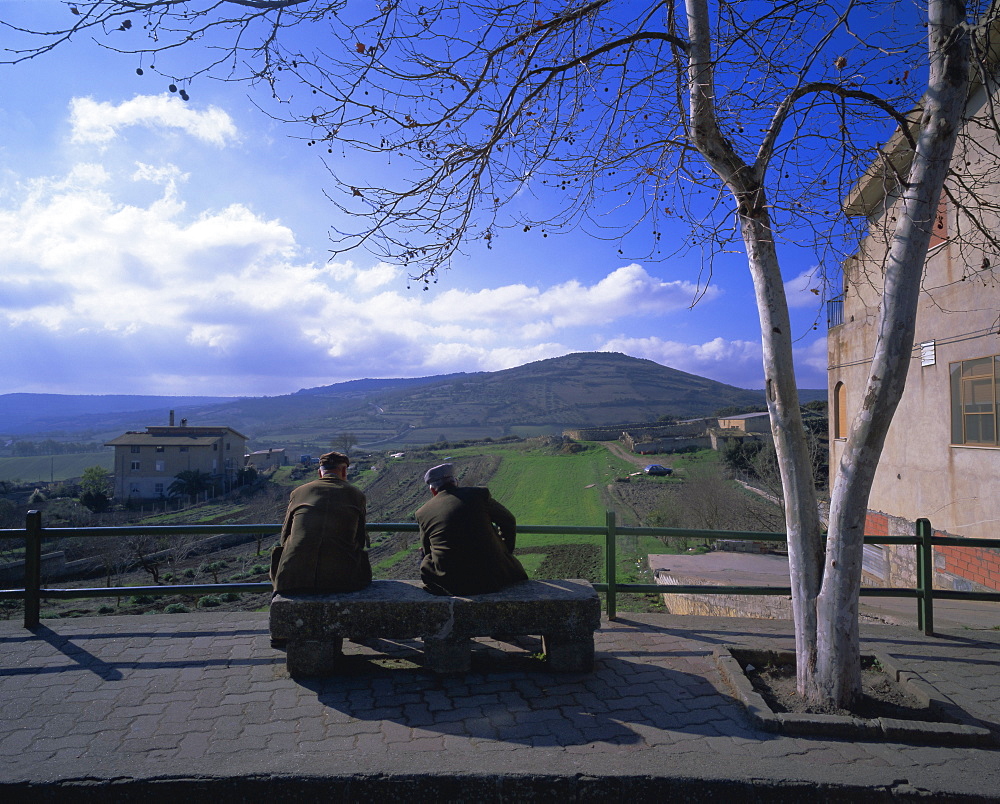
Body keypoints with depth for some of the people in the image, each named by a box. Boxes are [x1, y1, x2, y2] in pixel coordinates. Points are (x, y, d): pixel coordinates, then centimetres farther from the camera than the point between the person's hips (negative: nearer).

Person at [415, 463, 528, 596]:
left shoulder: (423, 512, 3)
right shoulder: (479, 494, 1)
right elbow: (508, 521, 14)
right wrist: (505, 552, 30)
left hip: (450, 584, 1)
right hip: (492, 578, 0)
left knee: (424, 562, 30)